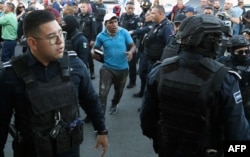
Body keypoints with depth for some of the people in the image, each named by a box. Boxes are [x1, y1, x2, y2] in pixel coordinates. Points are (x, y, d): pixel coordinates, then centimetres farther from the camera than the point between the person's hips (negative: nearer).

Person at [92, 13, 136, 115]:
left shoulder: (124, 33, -11)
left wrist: (131, 52, -28)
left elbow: (133, 46, -7)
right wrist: (93, 53, -14)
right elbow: (95, 48, 7)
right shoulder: (101, 36, -8)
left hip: (122, 68, 2)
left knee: (119, 91, 24)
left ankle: (114, 105, 54)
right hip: (107, 68, -1)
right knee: (103, 93, -14)